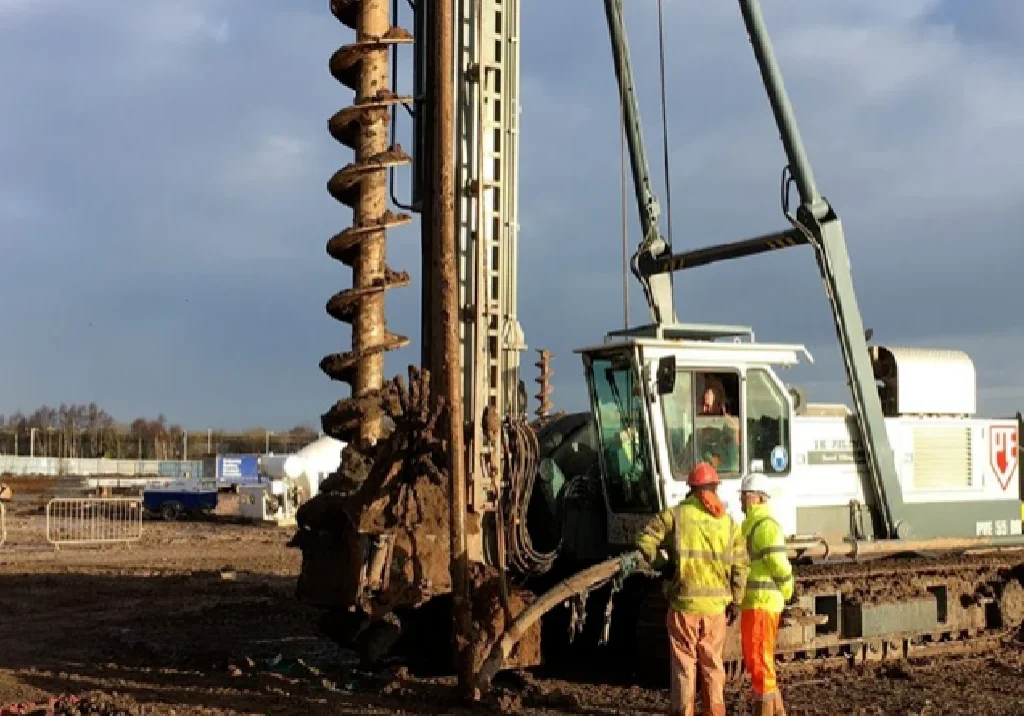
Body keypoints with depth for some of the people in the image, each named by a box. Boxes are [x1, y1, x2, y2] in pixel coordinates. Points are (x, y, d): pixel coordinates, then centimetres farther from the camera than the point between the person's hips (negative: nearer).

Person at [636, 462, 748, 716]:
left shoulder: (676, 514, -3)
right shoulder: (728, 521, 5)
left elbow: (645, 541, -9)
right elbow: (740, 566, 2)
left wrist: (661, 564, 6)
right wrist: (736, 602, 8)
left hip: (684, 602, -2)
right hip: (716, 604, 2)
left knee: (684, 663, 7)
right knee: (713, 663, 15)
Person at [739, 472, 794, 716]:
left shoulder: (765, 525, -15)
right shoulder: (751, 524, 17)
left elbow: (780, 565, -20)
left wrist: (785, 593, -4)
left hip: (761, 604, -10)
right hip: (754, 604, 10)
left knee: (759, 663, -5)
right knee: (755, 661, 16)